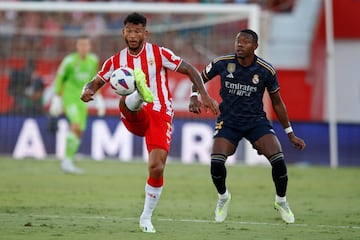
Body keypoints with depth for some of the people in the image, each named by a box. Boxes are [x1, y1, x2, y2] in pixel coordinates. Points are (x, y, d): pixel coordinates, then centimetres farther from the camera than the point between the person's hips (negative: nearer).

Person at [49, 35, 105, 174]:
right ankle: (67, 161, -22)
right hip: (69, 97, -6)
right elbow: (59, 79, -1)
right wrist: (56, 98, -1)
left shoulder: (93, 60, 4)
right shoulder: (69, 61, -11)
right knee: (76, 125, -25)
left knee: (79, 132, 6)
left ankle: (68, 162, 18)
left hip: (82, 100, 6)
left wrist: (98, 98, 16)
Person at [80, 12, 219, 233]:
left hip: (160, 115, -2)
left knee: (157, 168, -14)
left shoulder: (159, 53, 1)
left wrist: (204, 95, -11)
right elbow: (95, 83, 9)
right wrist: (87, 92, -16)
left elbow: (190, 70, 2)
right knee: (125, 100, -34)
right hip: (135, 118, 2)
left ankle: (146, 217, 3)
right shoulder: (116, 61, 9)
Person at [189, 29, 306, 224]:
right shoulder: (222, 63, -9)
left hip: (256, 121, 0)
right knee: (216, 162, -23)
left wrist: (290, 134, 6)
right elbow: (199, 78, 9)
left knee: (278, 160, -20)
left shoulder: (266, 71, -9)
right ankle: (223, 197, 12)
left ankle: (281, 201, 10)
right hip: (228, 121, 0)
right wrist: (194, 97, -13)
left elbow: (277, 103, 4)